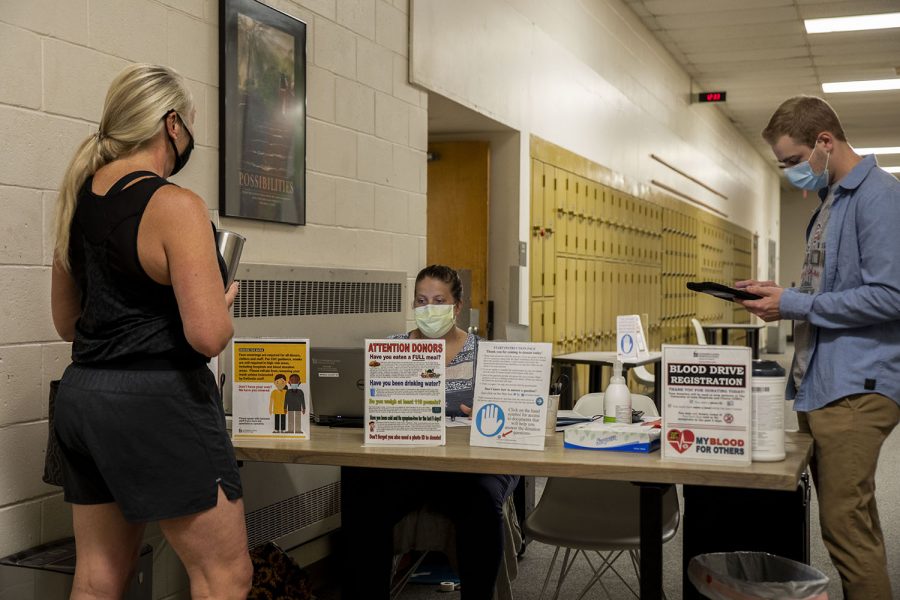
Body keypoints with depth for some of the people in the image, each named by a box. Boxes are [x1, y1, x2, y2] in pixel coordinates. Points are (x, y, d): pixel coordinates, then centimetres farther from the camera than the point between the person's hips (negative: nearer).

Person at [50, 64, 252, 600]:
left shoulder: (78, 198, 9)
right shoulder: (175, 207, -15)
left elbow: (66, 323, 17)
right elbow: (209, 335, -21)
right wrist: (224, 300, -1)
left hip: (81, 395, 9)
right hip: (159, 402, -8)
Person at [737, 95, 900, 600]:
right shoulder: (832, 198, 18)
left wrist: (793, 304, -14)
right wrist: (780, 293, 9)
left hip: (855, 388, -10)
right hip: (824, 384, 10)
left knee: (845, 526, -8)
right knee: (856, 524, 16)